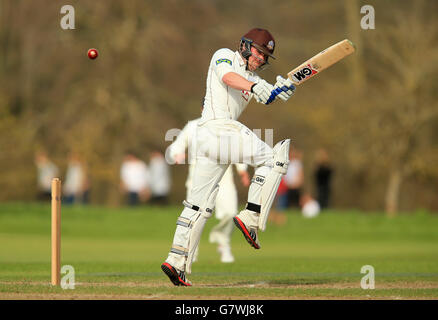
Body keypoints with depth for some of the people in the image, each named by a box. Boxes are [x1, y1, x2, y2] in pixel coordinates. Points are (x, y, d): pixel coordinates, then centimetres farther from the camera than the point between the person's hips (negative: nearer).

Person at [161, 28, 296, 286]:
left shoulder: (253, 78, 25)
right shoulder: (225, 56, 5)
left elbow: (269, 95, 5)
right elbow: (228, 77, -17)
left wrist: (283, 88, -19)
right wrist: (254, 88, -36)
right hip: (218, 127, -9)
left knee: (200, 204, 7)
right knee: (273, 157, -11)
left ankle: (177, 261, 6)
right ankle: (250, 218, -15)